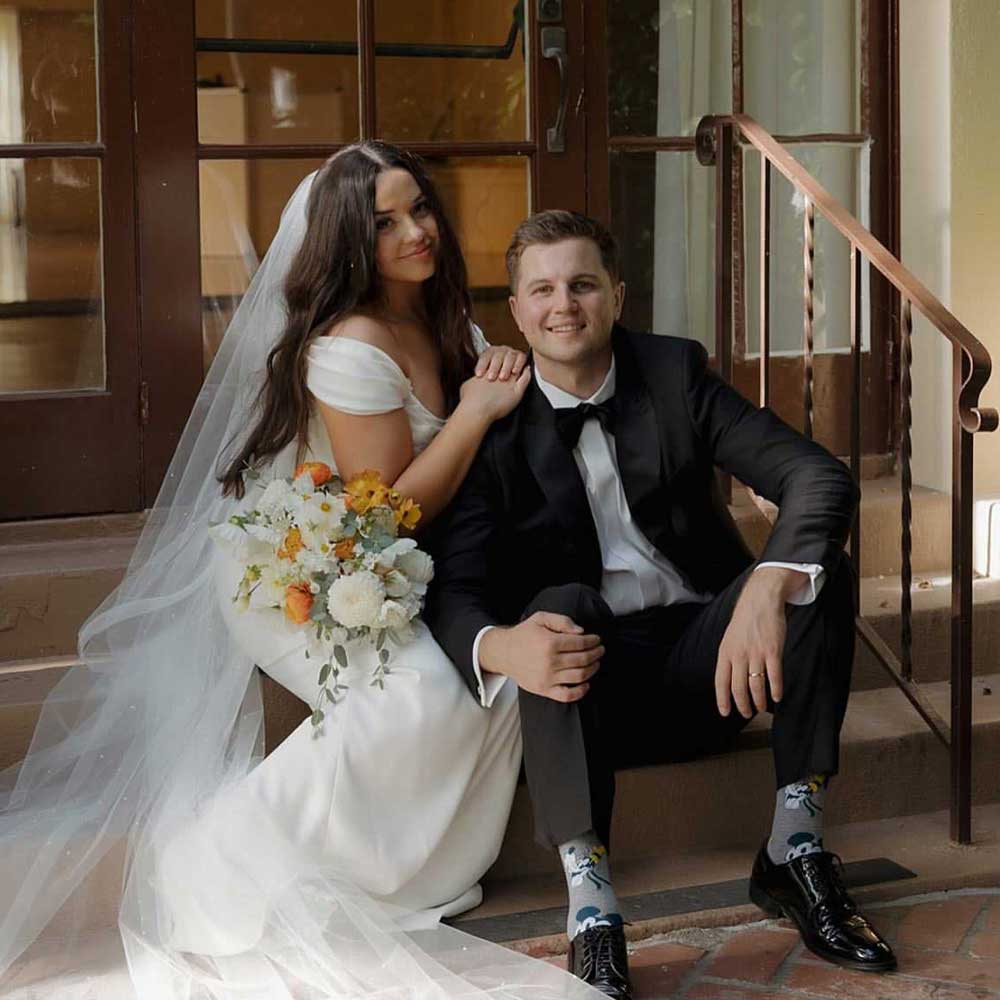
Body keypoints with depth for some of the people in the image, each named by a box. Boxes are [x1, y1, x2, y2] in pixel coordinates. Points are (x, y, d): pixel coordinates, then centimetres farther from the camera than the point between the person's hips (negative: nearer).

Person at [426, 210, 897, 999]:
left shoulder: (676, 372, -3)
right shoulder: (494, 426, -5)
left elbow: (821, 478, -14)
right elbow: (455, 589, -14)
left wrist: (765, 591, -35)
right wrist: (502, 647, -40)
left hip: (708, 660, 2)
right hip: (588, 674, -2)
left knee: (817, 565, -22)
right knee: (561, 602, -33)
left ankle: (795, 851, -19)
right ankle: (590, 904, -40)